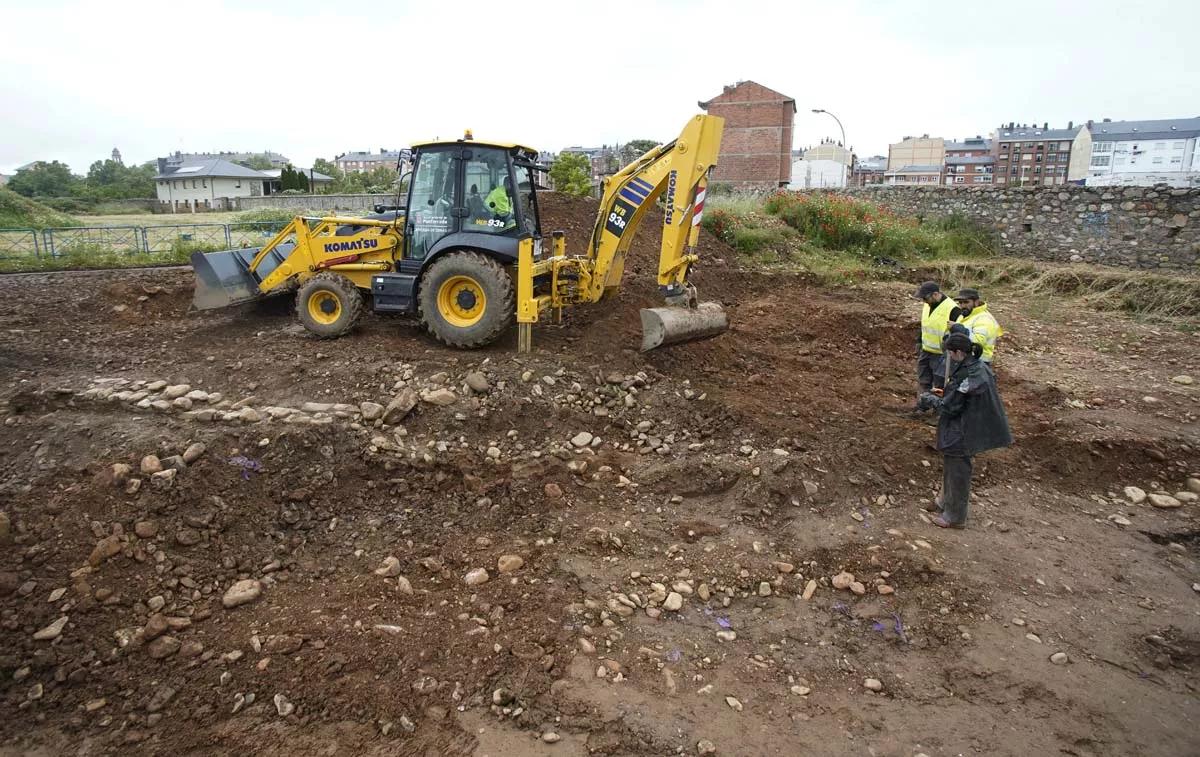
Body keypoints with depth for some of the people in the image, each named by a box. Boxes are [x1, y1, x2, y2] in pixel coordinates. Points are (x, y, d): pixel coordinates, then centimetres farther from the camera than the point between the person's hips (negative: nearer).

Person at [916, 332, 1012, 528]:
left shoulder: (965, 375, -27)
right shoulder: (979, 367, 2)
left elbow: (949, 406, -20)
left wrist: (929, 400, -5)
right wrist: (941, 396, 7)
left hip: (960, 434, -9)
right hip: (968, 428, 9)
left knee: (957, 473, 6)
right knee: (950, 467, 24)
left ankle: (955, 517, 21)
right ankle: (946, 502, 42)